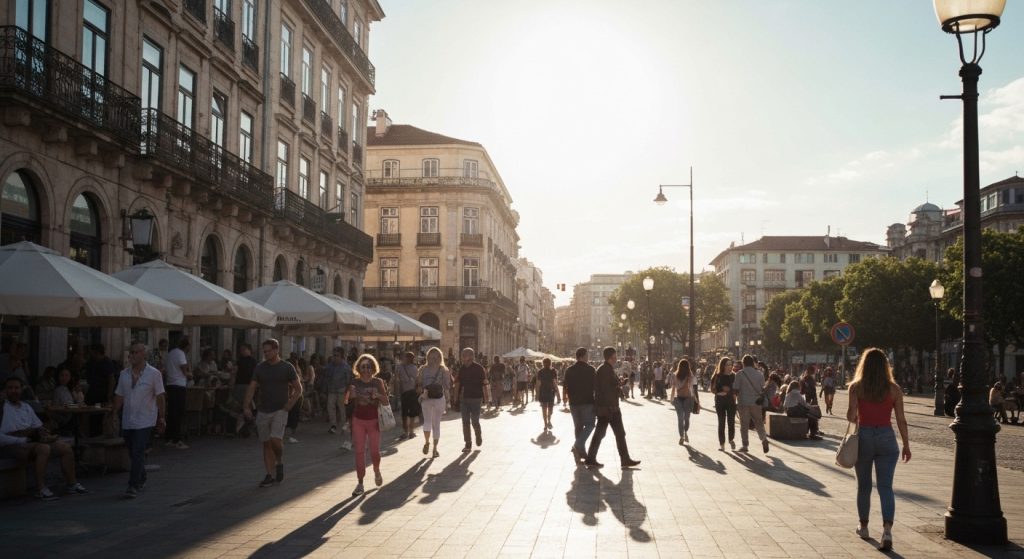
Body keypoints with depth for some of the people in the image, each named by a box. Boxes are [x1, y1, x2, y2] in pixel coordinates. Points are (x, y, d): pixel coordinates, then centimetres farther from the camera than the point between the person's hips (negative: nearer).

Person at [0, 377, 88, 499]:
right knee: (44, 448, -34)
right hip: (11, 447, -8)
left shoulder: (26, 407, 20)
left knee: (65, 448, -5)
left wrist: (44, 436, -3)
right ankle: (41, 489, -29)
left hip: (30, 441, 8)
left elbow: (38, 427, 19)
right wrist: (22, 440, -20)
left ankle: (72, 484, 2)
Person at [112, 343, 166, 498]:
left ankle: (133, 486, -11)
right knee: (133, 454, 13)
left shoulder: (154, 374, -5)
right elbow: (119, 396, 12)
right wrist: (115, 414, 6)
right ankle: (141, 480, 30)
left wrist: (162, 417, -3)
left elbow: (159, 397, -3)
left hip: (145, 422, -5)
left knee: (138, 454, -12)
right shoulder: (124, 374, 8)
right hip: (127, 421, 5)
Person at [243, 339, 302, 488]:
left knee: (275, 439, -19)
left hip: (280, 410, -4)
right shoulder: (260, 367, 6)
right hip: (263, 411, 4)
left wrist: (289, 405, -7)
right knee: (266, 443, 6)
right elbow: (252, 388, 4)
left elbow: (298, 388, 2)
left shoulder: (287, 367, -3)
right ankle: (271, 475, 13)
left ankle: (280, 462, 9)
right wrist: (246, 406, -8)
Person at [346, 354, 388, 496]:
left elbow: (386, 403, -3)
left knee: (375, 452, -1)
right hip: (358, 420, 1)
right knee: (359, 452, -1)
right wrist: (350, 395, -24)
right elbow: (346, 401, -2)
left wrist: (378, 395, -23)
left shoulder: (378, 382, -3)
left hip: (373, 421, -1)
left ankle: (376, 471, 33)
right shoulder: (355, 383, -1)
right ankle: (360, 483, 4)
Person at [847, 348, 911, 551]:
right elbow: (901, 420, -1)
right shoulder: (894, 389, -1)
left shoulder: (856, 387, -4)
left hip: (864, 437, 0)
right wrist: (906, 445, 7)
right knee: (885, 486, -1)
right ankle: (887, 530, -17)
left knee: (863, 486, 16)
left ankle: (863, 527, 29)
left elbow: (851, 416, -12)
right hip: (886, 438, 0)